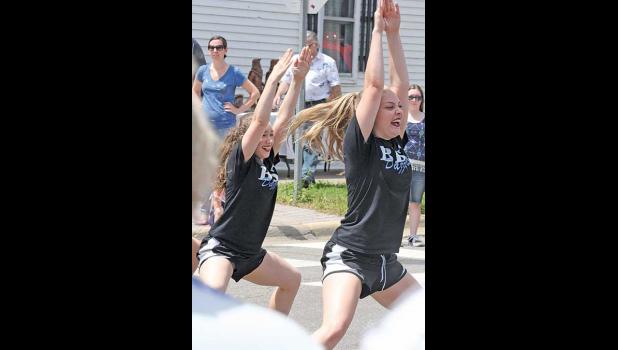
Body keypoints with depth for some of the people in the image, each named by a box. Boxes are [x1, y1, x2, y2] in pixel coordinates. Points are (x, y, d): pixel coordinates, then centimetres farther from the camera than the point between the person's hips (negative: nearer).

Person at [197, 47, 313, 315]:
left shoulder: (268, 161, 5)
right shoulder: (239, 161, -13)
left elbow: (283, 120, -1)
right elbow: (259, 121, -26)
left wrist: (298, 79, -5)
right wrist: (274, 77, -24)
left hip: (250, 252, 9)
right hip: (220, 248, -9)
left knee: (292, 280, 25)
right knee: (213, 296, -37)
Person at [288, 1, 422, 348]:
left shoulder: (397, 142, 7)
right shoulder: (360, 144, -11)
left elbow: (401, 85, 4)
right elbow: (374, 85, -19)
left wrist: (394, 32, 1)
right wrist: (378, 29, -11)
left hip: (386, 259, 8)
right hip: (349, 254, -8)